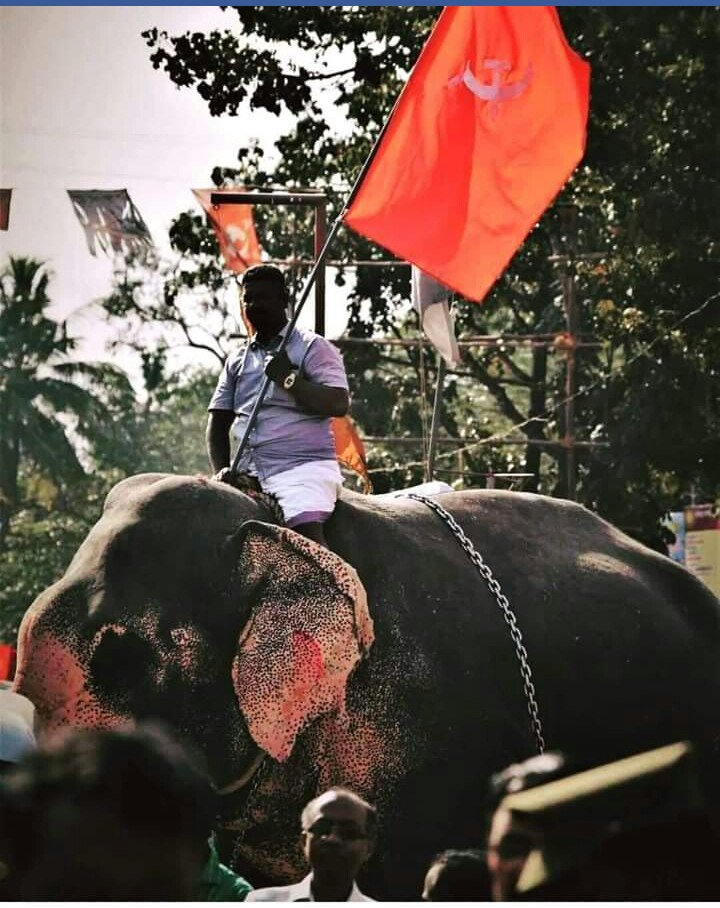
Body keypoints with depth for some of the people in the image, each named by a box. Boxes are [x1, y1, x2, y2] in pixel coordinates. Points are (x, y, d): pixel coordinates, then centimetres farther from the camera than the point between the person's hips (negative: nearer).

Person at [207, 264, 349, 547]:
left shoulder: (312, 348, 5)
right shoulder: (237, 362, 22)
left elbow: (338, 404, -9)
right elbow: (218, 422, 17)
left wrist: (289, 379, -13)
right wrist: (221, 469, 1)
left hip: (303, 466, -6)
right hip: (248, 475, 6)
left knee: (306, 531, -29)